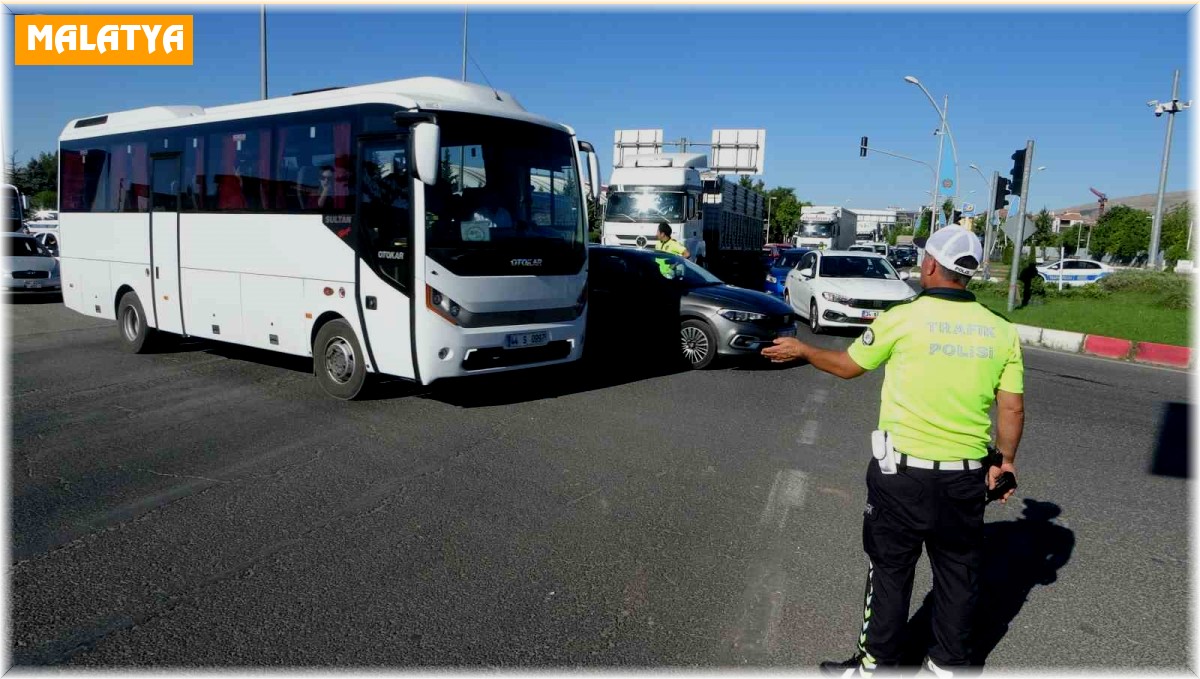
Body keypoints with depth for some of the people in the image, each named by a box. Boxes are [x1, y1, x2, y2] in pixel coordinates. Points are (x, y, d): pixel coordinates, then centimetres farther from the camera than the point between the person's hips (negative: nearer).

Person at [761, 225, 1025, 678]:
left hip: (903, 472, -4)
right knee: (958, 572, 17)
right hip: (967, 476, 4)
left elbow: (846, 365, 2)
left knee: (890, 569, 10)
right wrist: (1005, 460, 16)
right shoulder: (1001, 331, -1)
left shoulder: (903, 319, -11)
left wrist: (800, 349, 18)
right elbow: (1012, 409, 1)